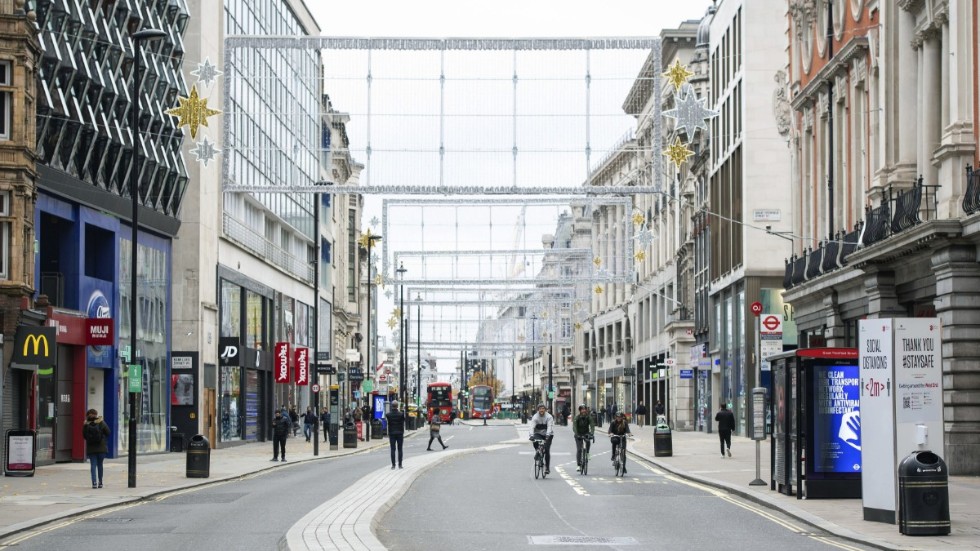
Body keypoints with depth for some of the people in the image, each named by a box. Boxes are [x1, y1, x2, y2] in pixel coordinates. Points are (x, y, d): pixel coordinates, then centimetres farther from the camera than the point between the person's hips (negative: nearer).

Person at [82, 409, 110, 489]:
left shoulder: (86, 425, -5)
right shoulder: (101, 423, -8)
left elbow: (84, 436, 0)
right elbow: (108, 432, -3)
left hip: (91, 448, 0)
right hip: (101, 447, 0)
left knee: (93, 465, 3)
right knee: (100, 465, 12)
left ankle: (94, 482, -10)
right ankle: (100, 482, 13)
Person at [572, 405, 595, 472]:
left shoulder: (588, 417, -11)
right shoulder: (577, 417, -14)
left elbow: (592, 426, -17)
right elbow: (574, 427, -21)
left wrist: (592, 434, -34)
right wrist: (577, 434, -36)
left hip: (586, 433, 1)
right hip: (578, 434, -1)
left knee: (588, 441, -33)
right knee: (579, 449, -7)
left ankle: (587, 453, -8)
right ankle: (579, 465, -1)